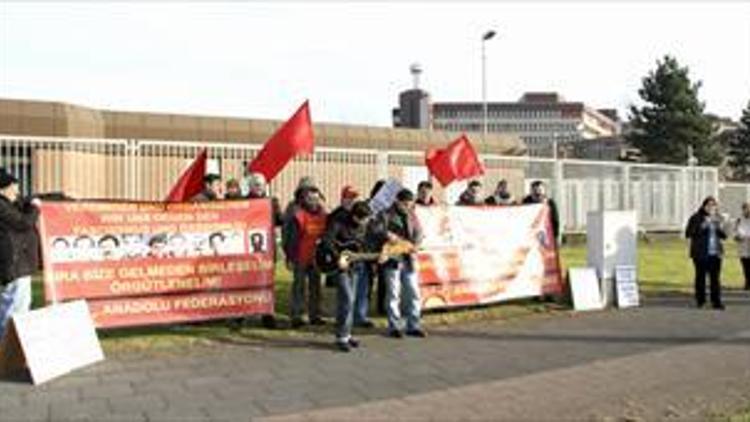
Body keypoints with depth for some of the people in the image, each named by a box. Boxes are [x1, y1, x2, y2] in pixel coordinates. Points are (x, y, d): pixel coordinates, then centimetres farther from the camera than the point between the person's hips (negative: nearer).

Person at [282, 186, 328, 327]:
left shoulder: (322, 214, 6)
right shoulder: (298, 215, -13)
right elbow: (291, 238, -11)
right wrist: (290, 258, -12)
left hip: (316, 257, 6)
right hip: (301, 258, -6)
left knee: (315, 285, 11)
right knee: (299, 285, -1)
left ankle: (315, 315, 21)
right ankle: (296, 316, 5)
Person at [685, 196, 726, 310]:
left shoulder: (718, 218, 12)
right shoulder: (696, 218, -1)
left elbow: (724, 235, 10)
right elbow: (688, 233, -7)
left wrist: (718, 226, -8)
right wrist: (703, 226, -15)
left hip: (715, 253, 3)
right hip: (700, 253, -3)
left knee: (715, 278, -1)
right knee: (700, 277, 2)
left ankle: (716, 301, 2)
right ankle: (700, 300, 12)